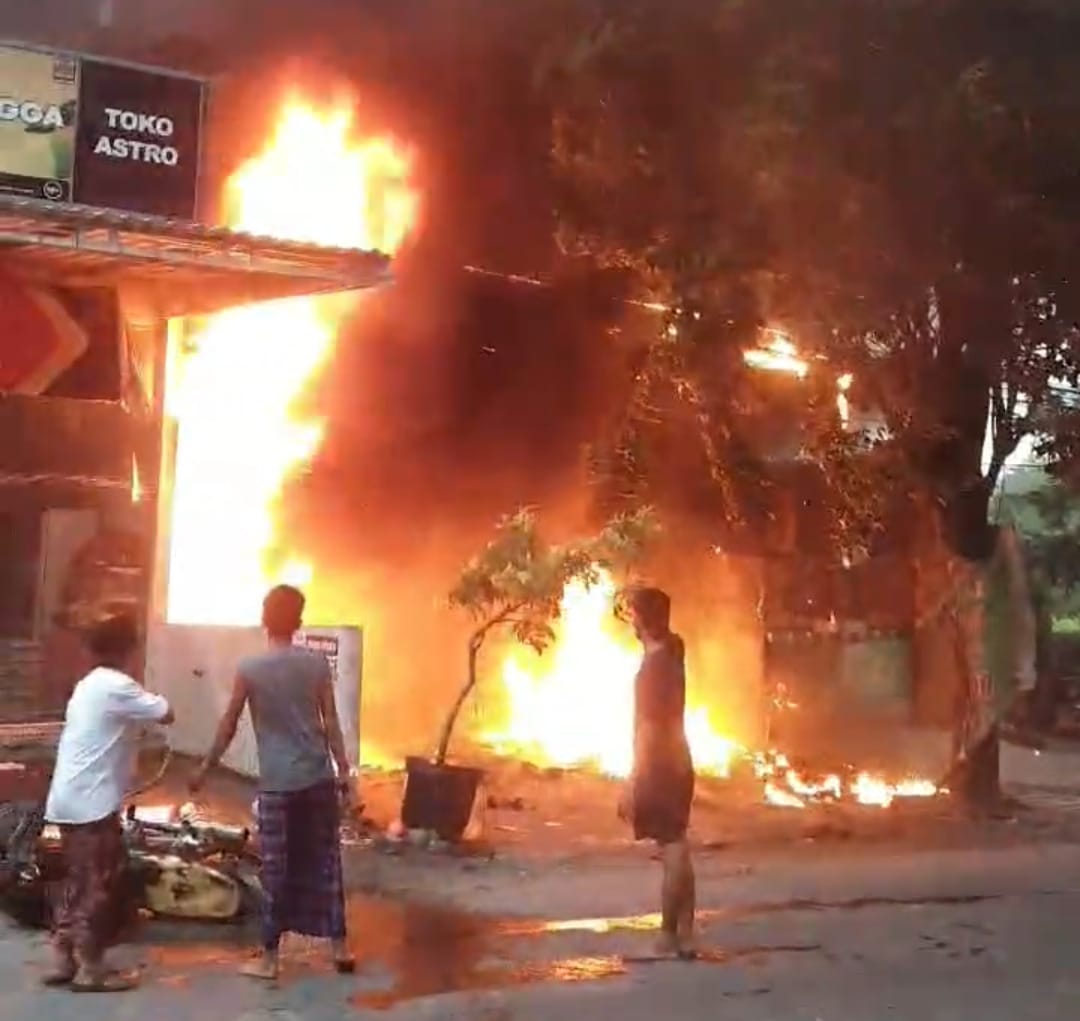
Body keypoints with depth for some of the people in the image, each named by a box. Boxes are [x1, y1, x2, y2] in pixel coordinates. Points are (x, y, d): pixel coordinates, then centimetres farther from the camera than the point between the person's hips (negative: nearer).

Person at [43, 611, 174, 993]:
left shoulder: (88, 685, 16)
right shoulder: (118, 686, -13)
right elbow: (166, 715, -14)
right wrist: (154, 702, 5)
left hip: (67, 798, 9)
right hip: (92, 802, -9)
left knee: (76, 881, 16)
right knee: (100, 884, -2)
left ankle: (63, 961, 20)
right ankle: (90, 969, 3)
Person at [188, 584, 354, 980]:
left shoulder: (249, 669, -6)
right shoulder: (317, 664, -1)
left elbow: (228, 726, 0)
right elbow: (331, 724, 1)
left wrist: (204, 769, 12)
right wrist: (344, 774, 7)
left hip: (277, 784, -2)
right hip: (319, 779, 2)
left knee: (276, 871, 5)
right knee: (326, 864, 11)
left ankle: (269, 958, 11)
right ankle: (340, 948, 17)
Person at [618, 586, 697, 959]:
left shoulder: (654, 665, -17)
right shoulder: (670, 656, 10)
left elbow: (649, 728, -21)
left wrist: (633, 783, -19)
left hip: (660, 767, -9)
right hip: (674, 764, 9)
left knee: (672, 851, -4)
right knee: (676, 850, 10)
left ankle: (670, 937, 2)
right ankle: (683, 935, 14)